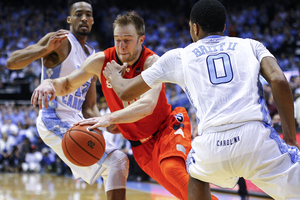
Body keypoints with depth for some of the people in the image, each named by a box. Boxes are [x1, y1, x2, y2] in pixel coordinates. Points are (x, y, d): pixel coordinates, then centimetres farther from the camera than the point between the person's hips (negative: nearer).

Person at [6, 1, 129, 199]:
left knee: (116, 164, 20)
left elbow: (89, 107, 16)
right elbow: (12, 62, -16)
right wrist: (46, 49, -31)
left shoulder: (93, 57, 17)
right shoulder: (60, 41, -7)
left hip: (74, 122, 9)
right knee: (117, 160, -19)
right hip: (56, 120, -9)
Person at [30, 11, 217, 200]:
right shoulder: (101, 61, -10)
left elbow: (148, 105, -41)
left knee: (172, 168, -34)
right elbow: (67, 84, 1)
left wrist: (110, 119, -54)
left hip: (167, 128, -4)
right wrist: (49, 83, -23)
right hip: (141, 145, 4)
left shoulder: (152, 62, -24)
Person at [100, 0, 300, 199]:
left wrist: (113, 74, 52)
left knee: (196, 170, 35)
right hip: (258, 139, -2)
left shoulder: (179, 56, 22)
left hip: (213, 146, 2)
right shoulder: (251, 45, 21)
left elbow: (125, 92, 29)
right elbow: (279, 81, 1)